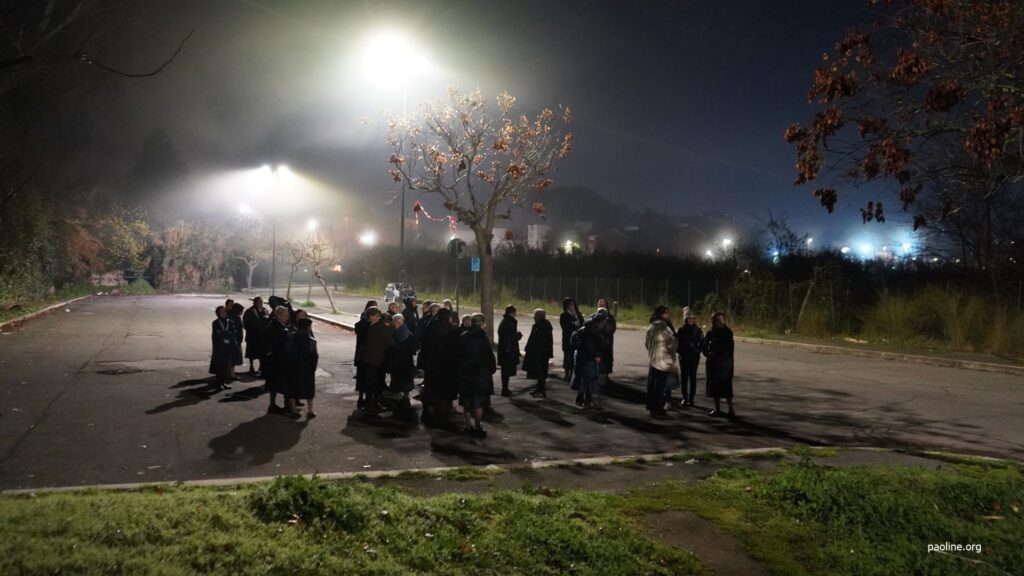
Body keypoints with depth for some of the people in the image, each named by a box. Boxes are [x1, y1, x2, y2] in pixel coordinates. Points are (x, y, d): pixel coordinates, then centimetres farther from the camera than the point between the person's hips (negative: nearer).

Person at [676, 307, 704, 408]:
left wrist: (698, 351, -7)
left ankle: (691, 398, 7)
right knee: (684, 377, 2)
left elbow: (702, 342, 4)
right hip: (683, 357, 1)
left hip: (694, 357, 0)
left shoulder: (697, 330, 0)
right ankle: (685, 398, 10)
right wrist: (680, 352, -5)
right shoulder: (681, 330, 1)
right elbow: (677, 342, 4)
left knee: (692, 377, 2)